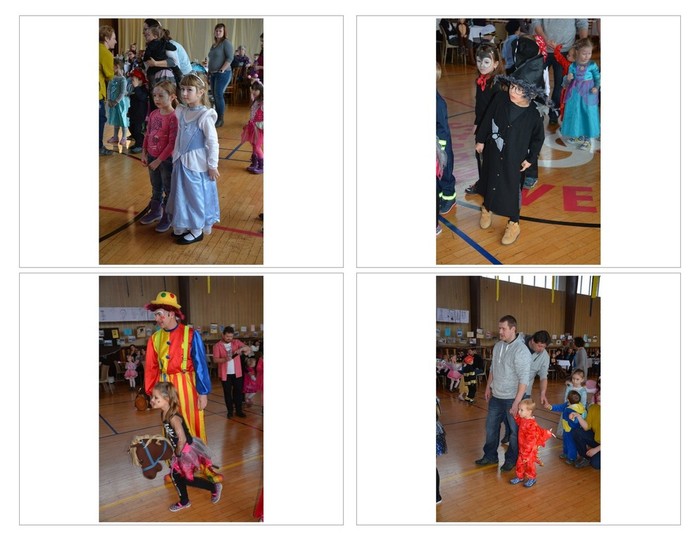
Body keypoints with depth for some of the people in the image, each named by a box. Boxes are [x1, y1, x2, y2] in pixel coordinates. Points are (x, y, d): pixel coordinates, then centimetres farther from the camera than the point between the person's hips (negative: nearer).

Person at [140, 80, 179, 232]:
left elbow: (173, 143, -21)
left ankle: (167, 217, 23)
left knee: (169, 189, 9)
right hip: (152, 157, 7)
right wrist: (144, 154, 4)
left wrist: (159, 160, -18)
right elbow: (147, 135, 11)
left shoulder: (174, 117, -20)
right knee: (156, 188, 23)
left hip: (167, 159, -7)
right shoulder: (153, 114, 2)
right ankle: (155, 211, 40)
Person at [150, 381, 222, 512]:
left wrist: (177, 453, -19)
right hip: (179, 450, 9)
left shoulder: (173, 417, -32)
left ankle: (214, 487, 24)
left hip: (187, 450, -9)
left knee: (188, 479, 5)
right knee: (176, 475, 18)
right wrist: (172, 449, 11)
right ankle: (184, 501, 38)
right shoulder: (163, 414, -4)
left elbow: (182, 439, -33)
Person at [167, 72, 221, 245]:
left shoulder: (205, 116, -18)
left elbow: (213, 142, -17)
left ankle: (197, 230, 21)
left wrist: (212, 165, -15)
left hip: (196, 163, -7)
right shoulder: (181, 111, 2)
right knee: (181, 194, 17)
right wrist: (176, 156, 14)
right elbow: (180, 137, 12)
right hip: (181, 161, 7)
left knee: (196, 195, 5)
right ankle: (184, 225, 33)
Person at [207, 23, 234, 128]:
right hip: (213, 74, 8)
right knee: (215, 96, 6)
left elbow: (230, 58, -13)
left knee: (218, 95, -11)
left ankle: (220, 119, -5)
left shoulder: (226, 43, -5)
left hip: (222, 74, -8)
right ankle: (216, 117, 11)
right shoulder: (213, 45, 18)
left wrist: (222, 70, -17)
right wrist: (209, 72, 15)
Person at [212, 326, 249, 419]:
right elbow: (215, 359, -9)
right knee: (227, 393, 5)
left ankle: (239, 411, 16)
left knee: (238, 392, 6)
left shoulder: (236, 342, 2)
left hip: (237, 373, 2)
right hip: (225, 374, -2)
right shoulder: (217, 346, -5)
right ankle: (230, 411, 16)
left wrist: (241, 349, -27)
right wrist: (225, 359, -27)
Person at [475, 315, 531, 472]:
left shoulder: (521, 350, -19)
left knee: (515, 430, 9)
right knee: (491, 427, 17)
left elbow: (524, 379, -21)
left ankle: (511, 459, 27)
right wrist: (488, 387, 17)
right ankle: (490, 456, 33)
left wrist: (516, 402, -22)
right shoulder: (497, 346, 3)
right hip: (496, 397, 7)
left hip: (512, 399, -7)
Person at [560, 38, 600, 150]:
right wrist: (568, 79, -17)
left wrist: (596, 87, -19)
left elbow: (598, 78, -2)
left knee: (588, 115, 2)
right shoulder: (572, 66, -4)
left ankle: (587, 139, 14)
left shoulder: (592, 66, -9)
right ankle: (577, 135, 34)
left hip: (588, 95, -3)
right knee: (575, 114, 14)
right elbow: (568, 82, 4)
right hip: (575, 94, 3)